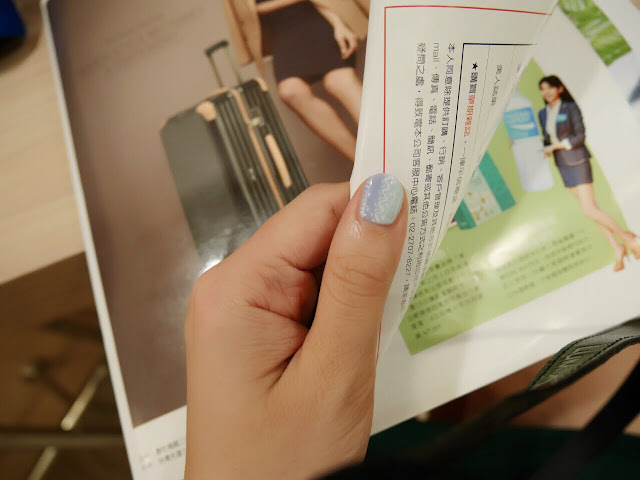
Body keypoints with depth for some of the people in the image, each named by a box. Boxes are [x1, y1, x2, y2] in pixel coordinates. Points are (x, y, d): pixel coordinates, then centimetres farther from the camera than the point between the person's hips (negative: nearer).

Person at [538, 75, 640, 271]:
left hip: (578, 162, -6)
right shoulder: (543, 114, 9)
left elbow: (580, 137, -14)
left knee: (590, 210, -12)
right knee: (591, 210, 8)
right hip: (563, 165, 6)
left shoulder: (571, 108, -9)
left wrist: (554, 146, -18)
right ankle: (617, 248, 18)